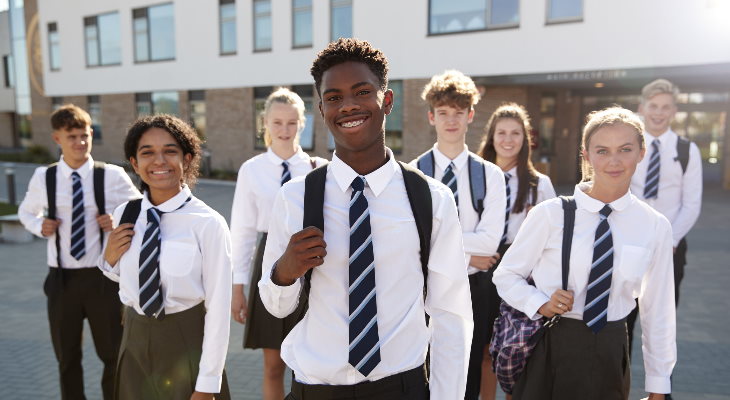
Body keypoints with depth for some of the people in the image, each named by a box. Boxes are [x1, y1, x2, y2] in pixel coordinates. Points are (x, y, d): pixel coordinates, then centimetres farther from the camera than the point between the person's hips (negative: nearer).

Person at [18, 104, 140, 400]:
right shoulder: (43, 178, -1)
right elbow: (25, 211, 16)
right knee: (67, 357, 18)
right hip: (62, 279, 2)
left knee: (113, 354, 12)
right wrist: (39, 226, -5)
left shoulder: (112, 176, -8)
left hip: (103, 277, -2)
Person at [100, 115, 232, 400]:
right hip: (135, 343, 5)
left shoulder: (208, 224, -20)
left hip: (187, 344, -5)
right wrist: (109, 258, -9)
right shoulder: (124, 215, -4)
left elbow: (218, 308, -16)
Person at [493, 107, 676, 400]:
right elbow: (506, 274, -2)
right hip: (551, 348, -2)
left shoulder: (655, 227, -4)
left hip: (610, 353, 2)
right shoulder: (550, 214, -12)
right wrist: (540, 304, -20)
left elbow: (657, 310, 4)